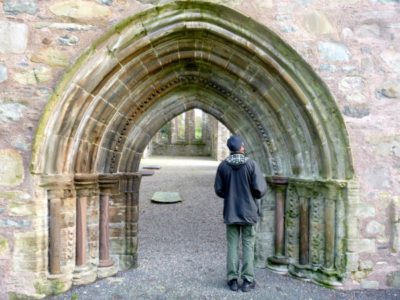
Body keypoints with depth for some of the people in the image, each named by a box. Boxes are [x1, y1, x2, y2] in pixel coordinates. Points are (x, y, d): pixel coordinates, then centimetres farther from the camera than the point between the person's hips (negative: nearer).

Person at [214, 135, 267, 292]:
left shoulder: (223, 165, -5)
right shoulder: (251, 164, -12)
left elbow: (219, 190, -1)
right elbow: (260, 189, -13)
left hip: (230, 212, 2)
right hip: (248, 211, -2)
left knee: (232, 245, 10)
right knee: (248, 246, 8)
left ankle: (233, 280, 14)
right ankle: (247, 280, 12)